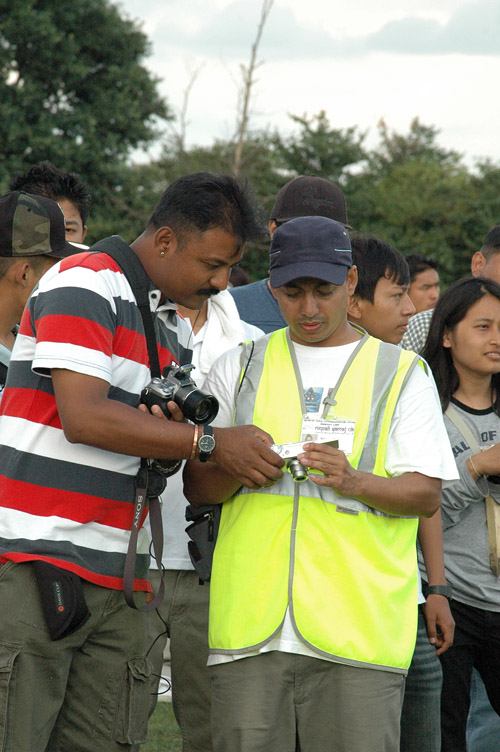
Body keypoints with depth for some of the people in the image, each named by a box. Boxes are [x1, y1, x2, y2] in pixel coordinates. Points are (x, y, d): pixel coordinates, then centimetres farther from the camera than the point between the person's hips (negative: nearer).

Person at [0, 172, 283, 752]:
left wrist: (174, 429, -1)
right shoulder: (85, 283, -5)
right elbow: (83, 417, -17)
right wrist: (209, 442, -14)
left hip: (119, 579, 8)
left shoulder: (175, 328, 21)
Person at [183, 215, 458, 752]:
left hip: (359, 623, -1)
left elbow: (426, 494, 4)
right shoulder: (239, 368, 17)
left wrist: (355, 482, -15)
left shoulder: (402, 373, 11)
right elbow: (196, 486, 15)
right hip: (249, 621, 2)